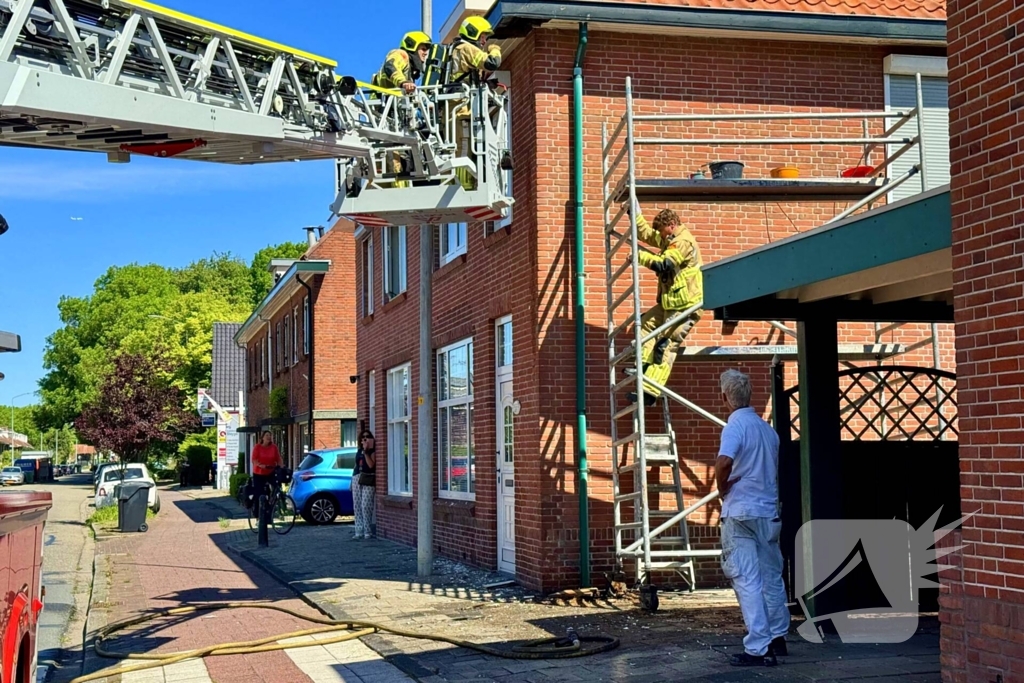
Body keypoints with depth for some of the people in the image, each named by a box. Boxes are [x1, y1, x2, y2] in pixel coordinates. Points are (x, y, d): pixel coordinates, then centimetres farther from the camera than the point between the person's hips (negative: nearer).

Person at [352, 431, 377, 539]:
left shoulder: (372, 451, 2)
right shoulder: (359, 451, 19)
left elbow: (371, 465, -11)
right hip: (357, 478, 6)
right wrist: (352, 480, 17)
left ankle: (368, 531, -10)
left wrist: (365, 452, -13)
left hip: (368, 480, -6)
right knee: (357, 506, 3)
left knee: (366, 505, -13)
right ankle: (359, 531, 6)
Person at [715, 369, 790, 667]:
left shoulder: (736, 425, -12)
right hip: (770, 512, 7)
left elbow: (724, 462, -29)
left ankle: (759, 649, -9)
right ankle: (777, 638, 28)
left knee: (747, 581, -6)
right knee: (772, 577, 17)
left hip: (741, 513, -7)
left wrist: (722, 488, -13)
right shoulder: (768, 429, 9)